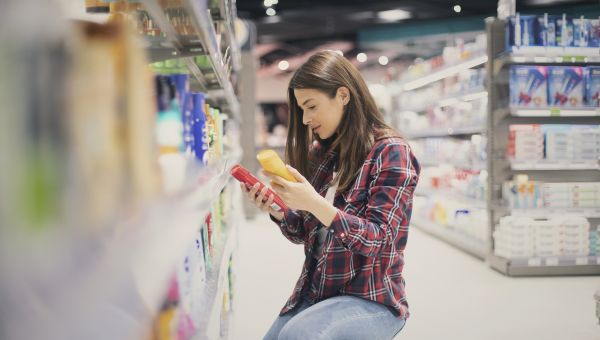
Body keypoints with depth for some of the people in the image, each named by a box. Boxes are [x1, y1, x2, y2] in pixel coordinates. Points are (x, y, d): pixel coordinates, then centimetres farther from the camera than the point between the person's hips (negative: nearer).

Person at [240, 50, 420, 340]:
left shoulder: (390, 152, -12)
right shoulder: (320, 152, 6)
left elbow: (378, 240, -19)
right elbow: (302, 233, 12)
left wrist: (315, 203, -29)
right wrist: (275, 209, -9)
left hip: (372, 299, -6)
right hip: (315, 292, 7)